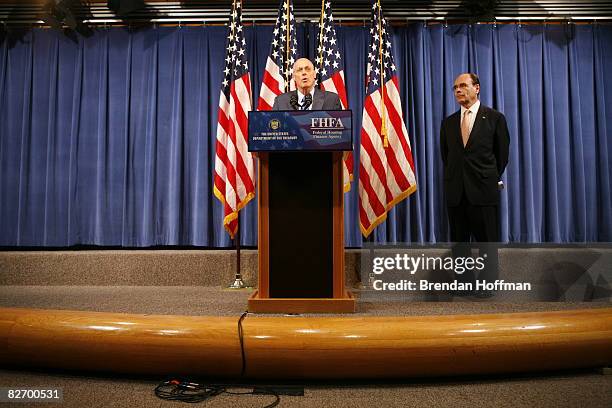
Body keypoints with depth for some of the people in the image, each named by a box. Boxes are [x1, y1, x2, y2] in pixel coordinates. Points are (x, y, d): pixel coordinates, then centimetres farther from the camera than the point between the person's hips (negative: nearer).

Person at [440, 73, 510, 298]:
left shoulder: (494, 118, 3)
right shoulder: (448, 122, 13)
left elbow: (502, 154, 7)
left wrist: (490, 179, 7)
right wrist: (453, 179, 11)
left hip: (483, 190, -3)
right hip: (456, 191, 4)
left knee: (487, 239, 2)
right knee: (459, 240, 7)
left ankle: (486, 285, 12)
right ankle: (465, 283, 18)